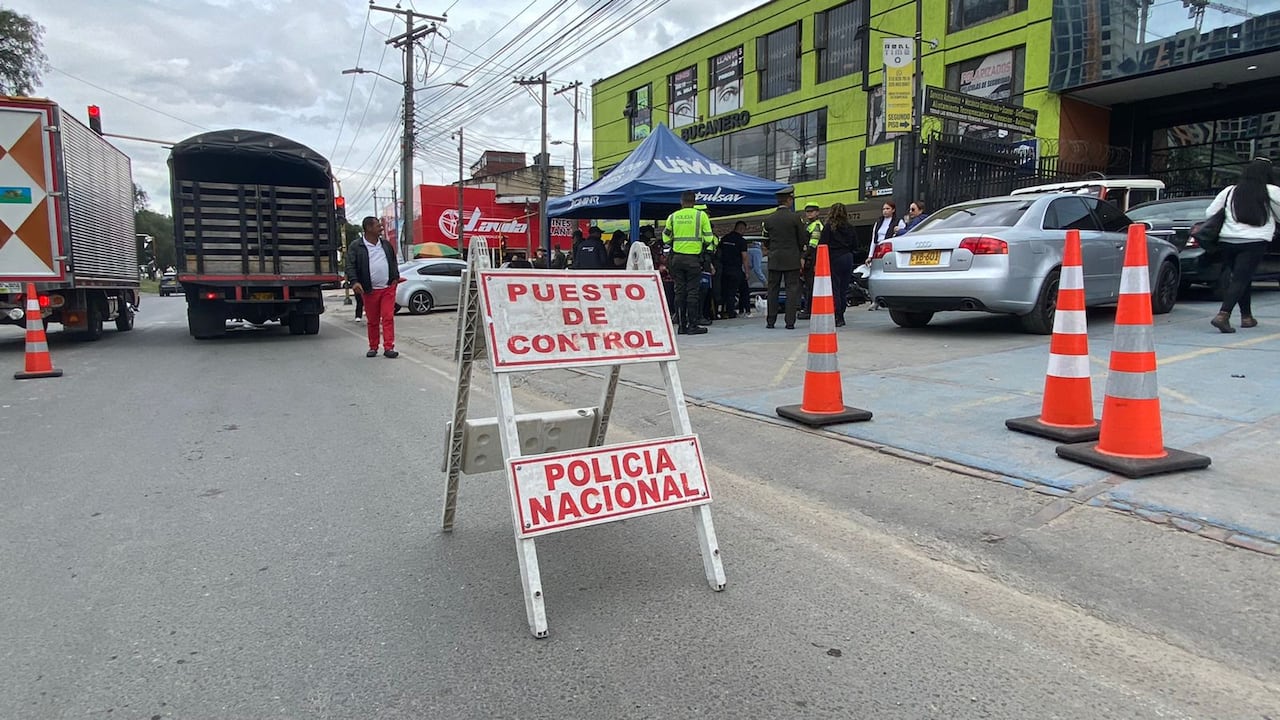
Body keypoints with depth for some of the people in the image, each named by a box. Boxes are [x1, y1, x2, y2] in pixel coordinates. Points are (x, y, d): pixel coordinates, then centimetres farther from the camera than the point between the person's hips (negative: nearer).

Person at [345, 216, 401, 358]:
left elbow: (393, 261, 23)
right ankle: (373, 347, 19)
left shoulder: (386, 244, 12)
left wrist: (395, 277, 12)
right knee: (372, 321, 7)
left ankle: (388, 347, -5)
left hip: (388, 288, 2)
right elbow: (350, 266, -7)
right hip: (370, 290, -2)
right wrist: (354, 281, -21)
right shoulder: (355, 247, -2)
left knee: (388, 318, -6)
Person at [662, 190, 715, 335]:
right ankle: (692, 325, 0)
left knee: (680, 292, 7)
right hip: (694, 258, -3)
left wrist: (668, 252, 24)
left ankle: (682, 325, 9)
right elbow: (708, 238, -2)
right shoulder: (701, 215, -1)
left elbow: (666, 238, 12)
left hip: (677, 258, 3)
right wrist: (705, 250, 15)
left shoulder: (673, 217, 6)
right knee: (692, 292, 0)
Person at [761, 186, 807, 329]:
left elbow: (766, 242, 8)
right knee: (792, 290, 1)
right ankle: (790, 322, -2)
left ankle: (770, 321, 11)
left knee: (773, 290, 9)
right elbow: (804, 239, -4)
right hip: (792, 260, -3)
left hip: (774, 260, 3)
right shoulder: (796, 217, -7)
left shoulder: (768, 219, 2)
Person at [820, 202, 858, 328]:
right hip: (848, 258, 5)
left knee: (834, 288, -3)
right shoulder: (849, 228, 7)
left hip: (834, 258, -5)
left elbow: (823, 244, -10)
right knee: (844, 288, 10)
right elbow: (854, 244, 10)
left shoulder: (828, 227, -6)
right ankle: (841, 316, 14)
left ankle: (836, 317, -7)